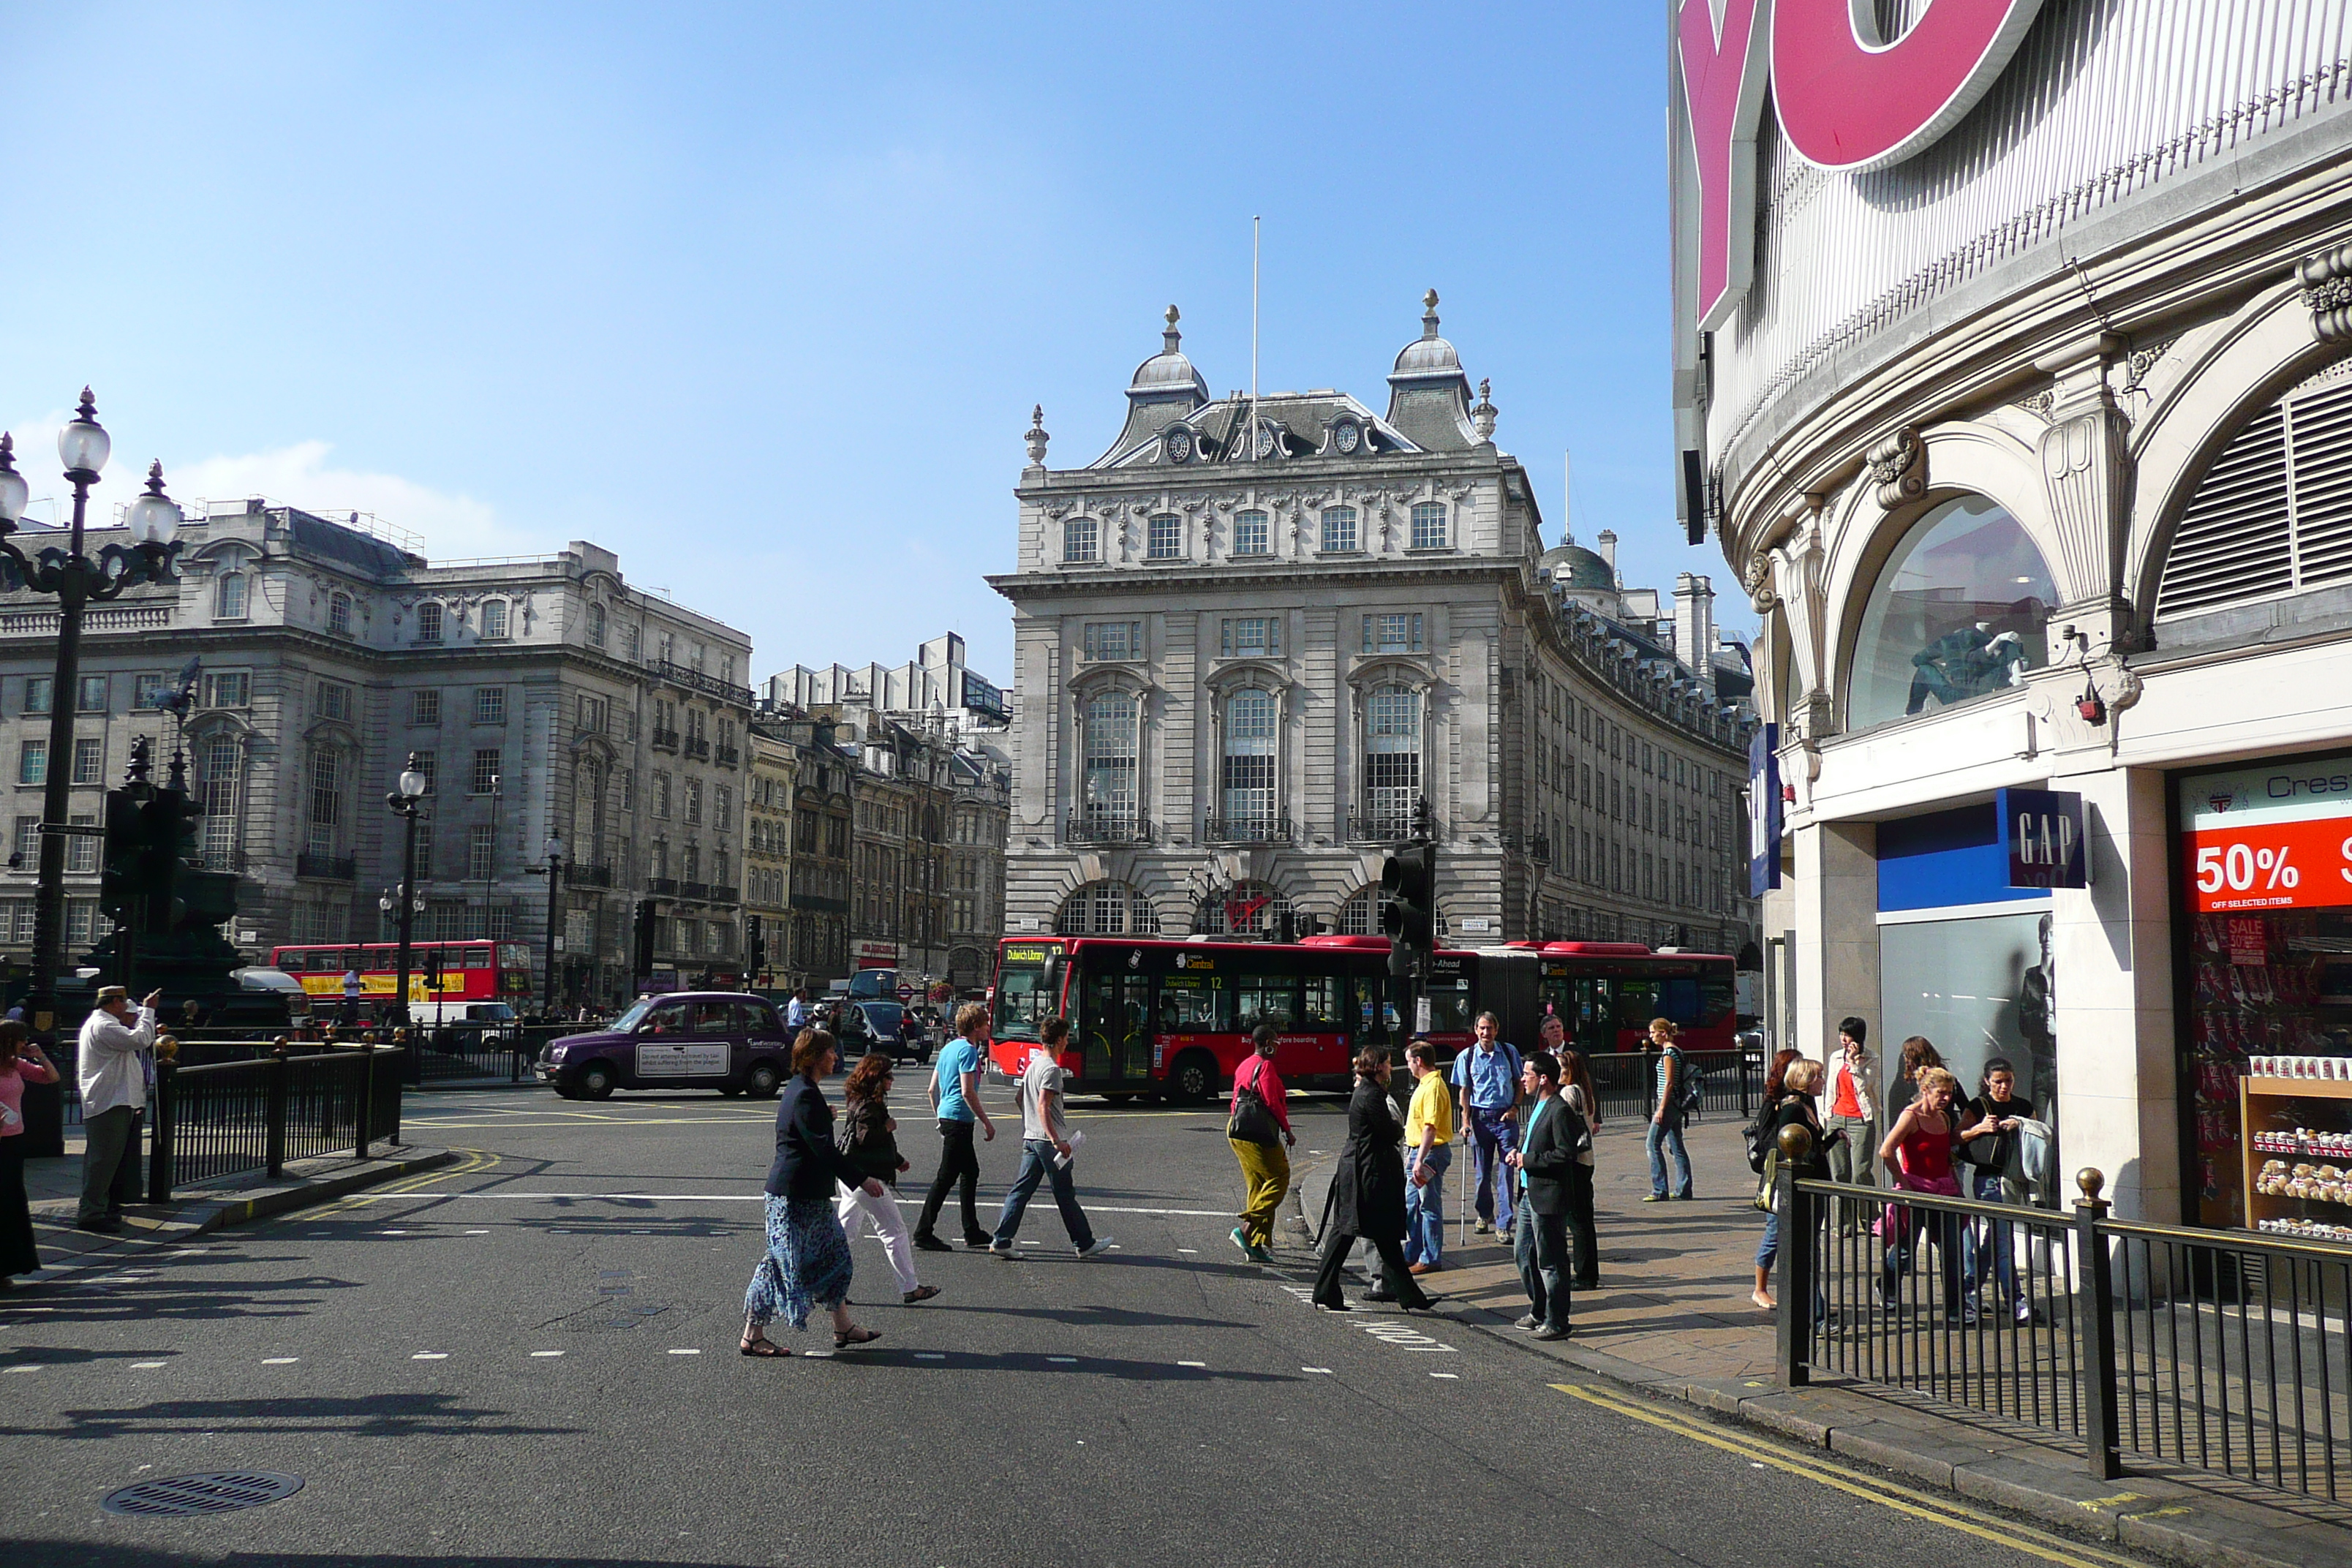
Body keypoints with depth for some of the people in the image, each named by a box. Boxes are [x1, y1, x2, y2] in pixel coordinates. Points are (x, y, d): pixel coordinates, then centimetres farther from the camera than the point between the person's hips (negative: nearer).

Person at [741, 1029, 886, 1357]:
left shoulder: (800, 1089, 12)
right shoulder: (805, 1095, -20)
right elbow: (823, 1148, -23)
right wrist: (861, 1180, -20)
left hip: (808, 1194, 11)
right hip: (797, 1194, -11)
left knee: (835, 1254, 14)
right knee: (788, 1263, -2)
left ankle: (843, 1329, 21)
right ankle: (752, 1337, 7)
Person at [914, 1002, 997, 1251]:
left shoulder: (948, 1048, 15)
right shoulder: (968, 1050, -13)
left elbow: (933, 1089, 18)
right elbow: (968, 1092, -20)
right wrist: (986, 1122, -14)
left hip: (946, 1116, 10)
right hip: (960, 1119, -10)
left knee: (971, 1172, 16)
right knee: (946, 1177, -6)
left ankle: (972, 1232, 21)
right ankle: (923, 1233, -3)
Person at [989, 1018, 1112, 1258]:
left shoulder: (1032, 1065, 14)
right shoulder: (1051, 1069, -15)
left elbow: (1021, 1099, 23)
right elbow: (1043, 1107, -23)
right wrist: (1057, 1140, -26)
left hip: (1030, 1138, 9)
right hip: (1048, 1140, -9)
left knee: (1021, 1190, 7)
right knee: (1065, 1195, 1)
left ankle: (1001, 1241, 1)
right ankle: (1085, 1243, 11)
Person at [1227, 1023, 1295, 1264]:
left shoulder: (1244, 1066, 19)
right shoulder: (1265, 1066, -9)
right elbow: (1272, 1102, -14)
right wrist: (1287, 1130, -7)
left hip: (1237, 1131, 10)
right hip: (1258, 1132, -10)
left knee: (1258, 1185, 11)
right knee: (1279, 1178, -5)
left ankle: (1257, 1245, 8)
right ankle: (1247, 1229, -15)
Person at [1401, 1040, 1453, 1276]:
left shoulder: (1433, 1087, -19)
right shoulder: (1425, 1084, 14)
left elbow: (1430, 1127, -25)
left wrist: (1420, 1160, -28)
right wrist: (1412, 1155, 23)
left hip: (1431, 1153, -11)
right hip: (1419, 1151, 11)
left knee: (1430, 1206, -2)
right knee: (1411, 1205, 16)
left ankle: (1431, 1259, 6)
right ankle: (1413, 1255, 26)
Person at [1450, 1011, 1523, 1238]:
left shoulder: (1510, 1052, 4)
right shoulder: (1467, 1056, 2)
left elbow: (1520, 1083, 12)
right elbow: (1464, 1091, 4)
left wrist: (1515, 1108, -2)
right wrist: (1466, 1121, -3)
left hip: (1506, 1118, 0)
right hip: (1480, 1119, 0)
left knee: (1505, 1172, -5)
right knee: (1483, 1172, 10)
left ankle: (1503, 1225, -3)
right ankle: (1484, 1214, 31)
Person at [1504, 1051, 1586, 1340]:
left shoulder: (1560, 1110, -18)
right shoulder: (1537, 1106, 13)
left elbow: (1566, 1154, -23)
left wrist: (1528, 1161, -18)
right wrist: (1517, 1152, 7)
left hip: (1548, 1196, -10)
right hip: (1529, 1193, 10)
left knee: (1550, 1261, 0)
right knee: (1524, 1254, 18)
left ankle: (1556, 1322, 10)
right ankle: (1539, 1311, 32)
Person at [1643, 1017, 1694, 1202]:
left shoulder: (1668, 1053, -14)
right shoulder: (1677, 1051, 15)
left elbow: (1669, 1083, -18)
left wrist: (1661, 1109, -18)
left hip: (1668, 1103, -10)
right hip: (1676, 1104, 10)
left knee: (1653, 1144, -7)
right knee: (1676, 1146, 11)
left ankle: (1659, 1191, -9)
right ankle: (1683, 1189, 12)